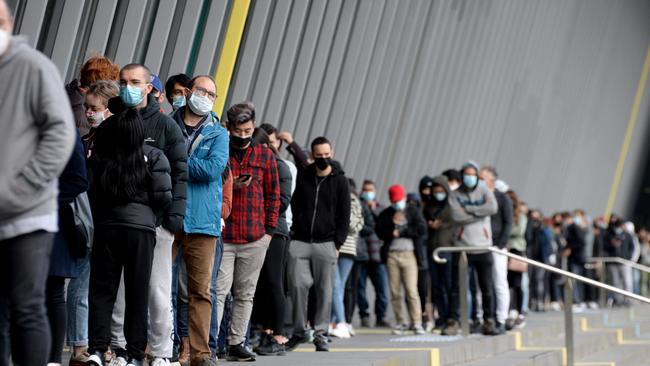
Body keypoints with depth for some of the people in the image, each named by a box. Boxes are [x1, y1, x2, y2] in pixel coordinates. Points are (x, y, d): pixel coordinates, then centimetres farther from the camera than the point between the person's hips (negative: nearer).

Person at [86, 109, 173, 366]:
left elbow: (91, 194, 6)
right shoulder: (153, 157, -3)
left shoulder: (98, 158, 1)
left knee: (101, 289, 6)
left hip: (106, 227, 1)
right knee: (137, 292, 7)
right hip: (141, 227, -1)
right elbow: (163, 197, -4)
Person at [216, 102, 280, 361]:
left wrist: (269, 229, 5)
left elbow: (273, 195, 12)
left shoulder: (265, 155, 9)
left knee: (245, 294, 7)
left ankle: (237, 344, 14)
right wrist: (228, 186, -12)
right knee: (219, 291, -7)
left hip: (255, 238, 2)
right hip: (221, 235, -2)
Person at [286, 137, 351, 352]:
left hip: (326, 244, -2)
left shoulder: (340, 181, 3)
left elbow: (344, 216, 3)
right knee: (297, 285, -4)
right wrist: (294, 233, 5)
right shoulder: (303, 177, 10)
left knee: (324, 290, -1)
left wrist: (337, 244, -4)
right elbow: (294, 206, 15)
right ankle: (299, 331, 8)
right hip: (299, 242, 2)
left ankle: (320, 335, 6)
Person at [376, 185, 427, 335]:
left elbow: (421, 229, -2)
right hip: (392, 255, 2)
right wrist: (392, 222, -8)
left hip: (409, 254, -2)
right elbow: (379, 231, 2)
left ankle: (417, 323, -7)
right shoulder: (386, 214, 15)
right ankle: (400, 323, 8)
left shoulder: (414, 211, 10)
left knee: (412, 290, -9)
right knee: (395, 292, 1)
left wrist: (401, 232, -3)